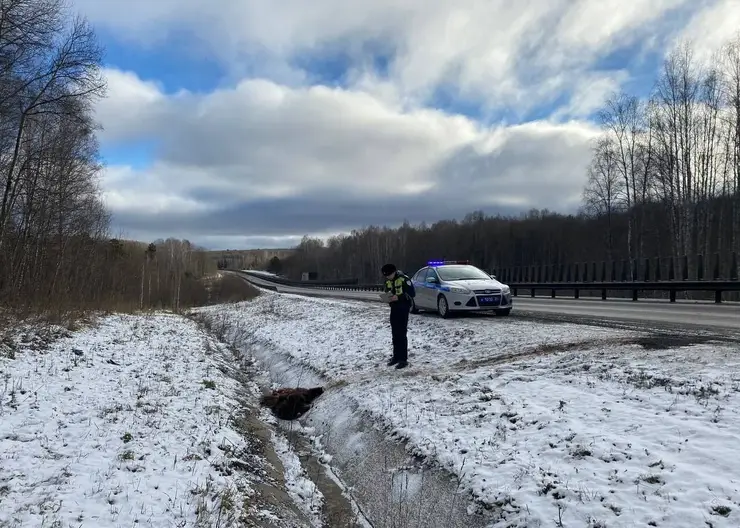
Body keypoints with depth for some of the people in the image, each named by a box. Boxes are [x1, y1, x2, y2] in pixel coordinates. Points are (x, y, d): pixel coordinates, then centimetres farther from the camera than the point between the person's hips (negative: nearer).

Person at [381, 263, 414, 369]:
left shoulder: (404, 279, -14)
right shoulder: (388, 281, 8)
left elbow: (411, 293, -15)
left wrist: (399, 297, -25)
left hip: (403, 308, -7)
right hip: (394, 309, 7)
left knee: (402, 334, -8)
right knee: (395, 334, 11)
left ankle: (403, 359, -4)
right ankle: (396, 356, 21)